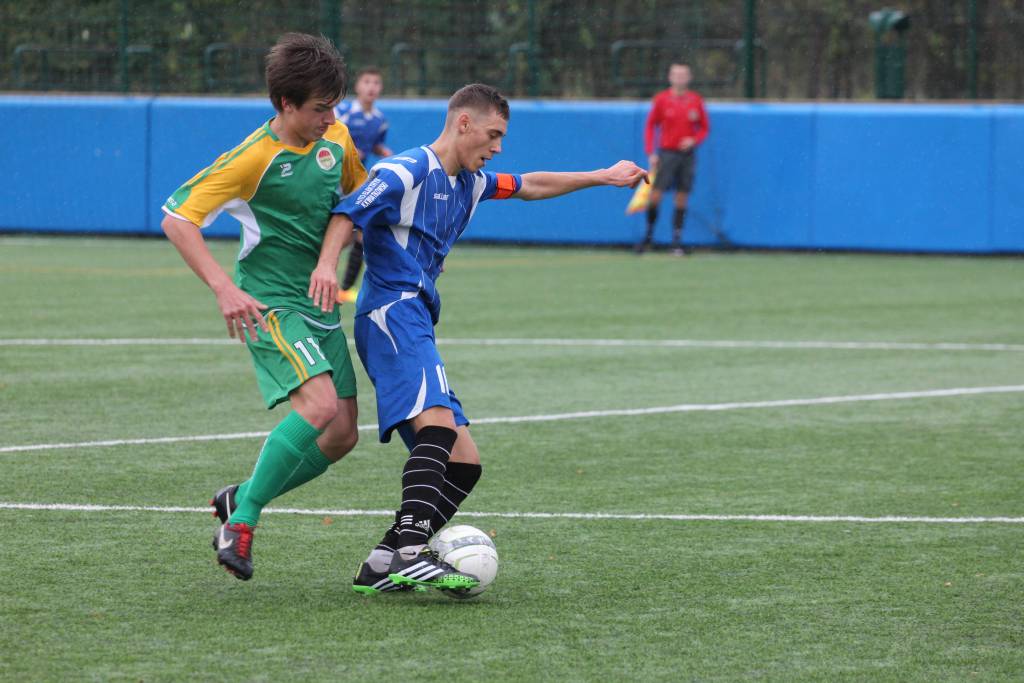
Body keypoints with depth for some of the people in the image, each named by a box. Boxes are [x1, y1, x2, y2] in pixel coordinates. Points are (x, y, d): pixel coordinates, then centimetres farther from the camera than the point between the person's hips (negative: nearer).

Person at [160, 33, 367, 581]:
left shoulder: (335, 137, 0)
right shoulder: (255, 158, -19)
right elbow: (177, 218, -18)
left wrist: (329, 258, -2)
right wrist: (224, 289, -27)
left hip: (321, 305, 7)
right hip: (271, 304, -7)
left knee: (342, 435, 3)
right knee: (319, 406, -27)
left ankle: (243, 497, 22)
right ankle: (240, 524, -18)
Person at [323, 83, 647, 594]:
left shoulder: (470, 183, 23)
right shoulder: (407, 172, -4)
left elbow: (528, 186, 38)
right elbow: (346, 215, -14)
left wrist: (603, 177, 39)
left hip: (415, 325, 10)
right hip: (392, 312, -10)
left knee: (463, 462, 2)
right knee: (438, 420, -31)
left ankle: (382, 567, -3)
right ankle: (411, 552, -42)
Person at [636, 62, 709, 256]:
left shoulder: (696, 101, 3)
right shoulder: (661, 99, 0)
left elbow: (704, 128, 10)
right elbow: (650, 126, 5)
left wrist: (694, 140, -10)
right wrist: (651, 153, -4)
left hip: (686, 153, 1)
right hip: (666, 153, -1)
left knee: (681, 199, 1)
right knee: (655, 195, -8)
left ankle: (677, 241, 6)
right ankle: (648, 235, 8)